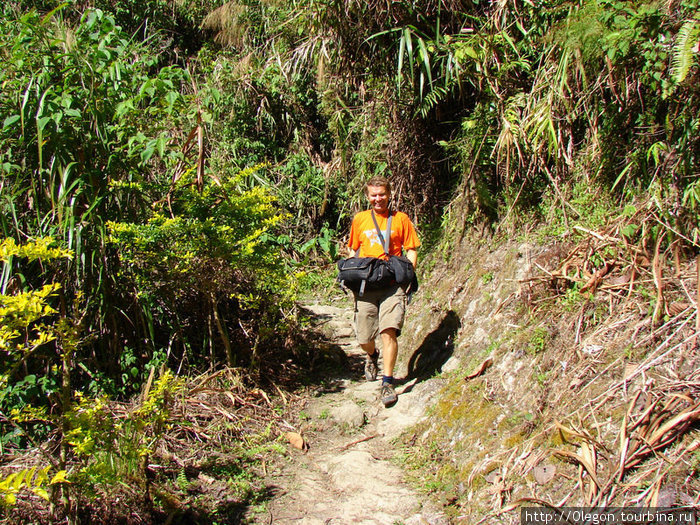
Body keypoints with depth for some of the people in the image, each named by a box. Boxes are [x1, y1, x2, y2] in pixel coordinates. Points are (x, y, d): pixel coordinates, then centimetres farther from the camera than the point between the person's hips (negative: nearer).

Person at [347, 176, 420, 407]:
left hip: (392, 285, -2)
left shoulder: (400, 219, 7)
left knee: (389, 331, -17)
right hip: (365, 284, 2)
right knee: (364, 338, 6)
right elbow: (353, 251, 21)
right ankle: (372, 356, 42)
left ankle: (387, 383, -7)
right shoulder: (359, 219, 13)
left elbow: (411, 250, 8)